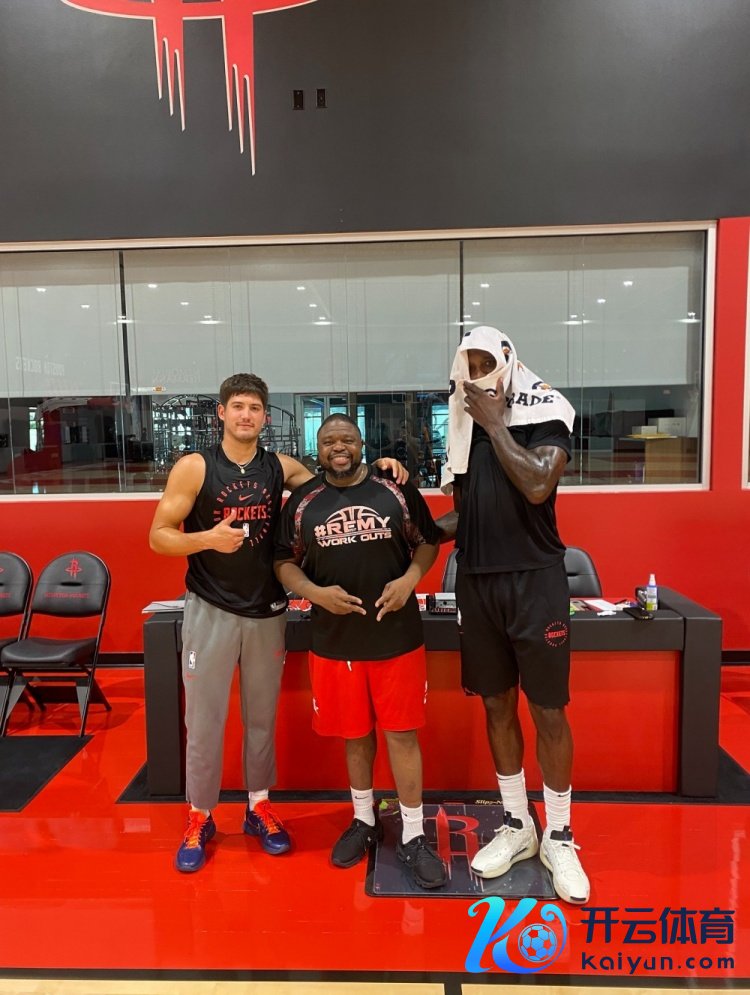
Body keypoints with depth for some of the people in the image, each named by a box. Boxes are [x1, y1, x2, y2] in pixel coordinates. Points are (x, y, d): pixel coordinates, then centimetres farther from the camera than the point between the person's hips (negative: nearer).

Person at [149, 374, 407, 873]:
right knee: (204, 720, 7)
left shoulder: (281, 467, 2)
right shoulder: (194, 467, -7)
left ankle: (260, 806, 32)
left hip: (268, 611, 3)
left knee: (263, 716, 15)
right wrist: (208, 538, -26)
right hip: (211, 610, -3)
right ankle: (200, 819, 25)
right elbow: (158, 536, -8)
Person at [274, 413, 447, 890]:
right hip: (335, 640, 2)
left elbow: (428, 542, 5)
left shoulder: (397, 489, -3)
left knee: (402, 733, 5)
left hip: (398, 636, -1)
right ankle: (365, 821, 37)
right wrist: (315, 593, -14)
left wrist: (409, 580, -13)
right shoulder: (302, 502, 1)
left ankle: (414, 837, 21)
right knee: (354, 733, 15)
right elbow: (285, 562, 5)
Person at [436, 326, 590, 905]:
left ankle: (559, 837, 23)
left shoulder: (544, 412, -5)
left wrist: (496, 423, -13)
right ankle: (516, 826, 30)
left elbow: (538, 487, -22)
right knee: (497, 705, 13)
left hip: (534, 579, -5)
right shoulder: (466, 425, 10)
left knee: (548, 709, 4)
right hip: (477, 581, 5)